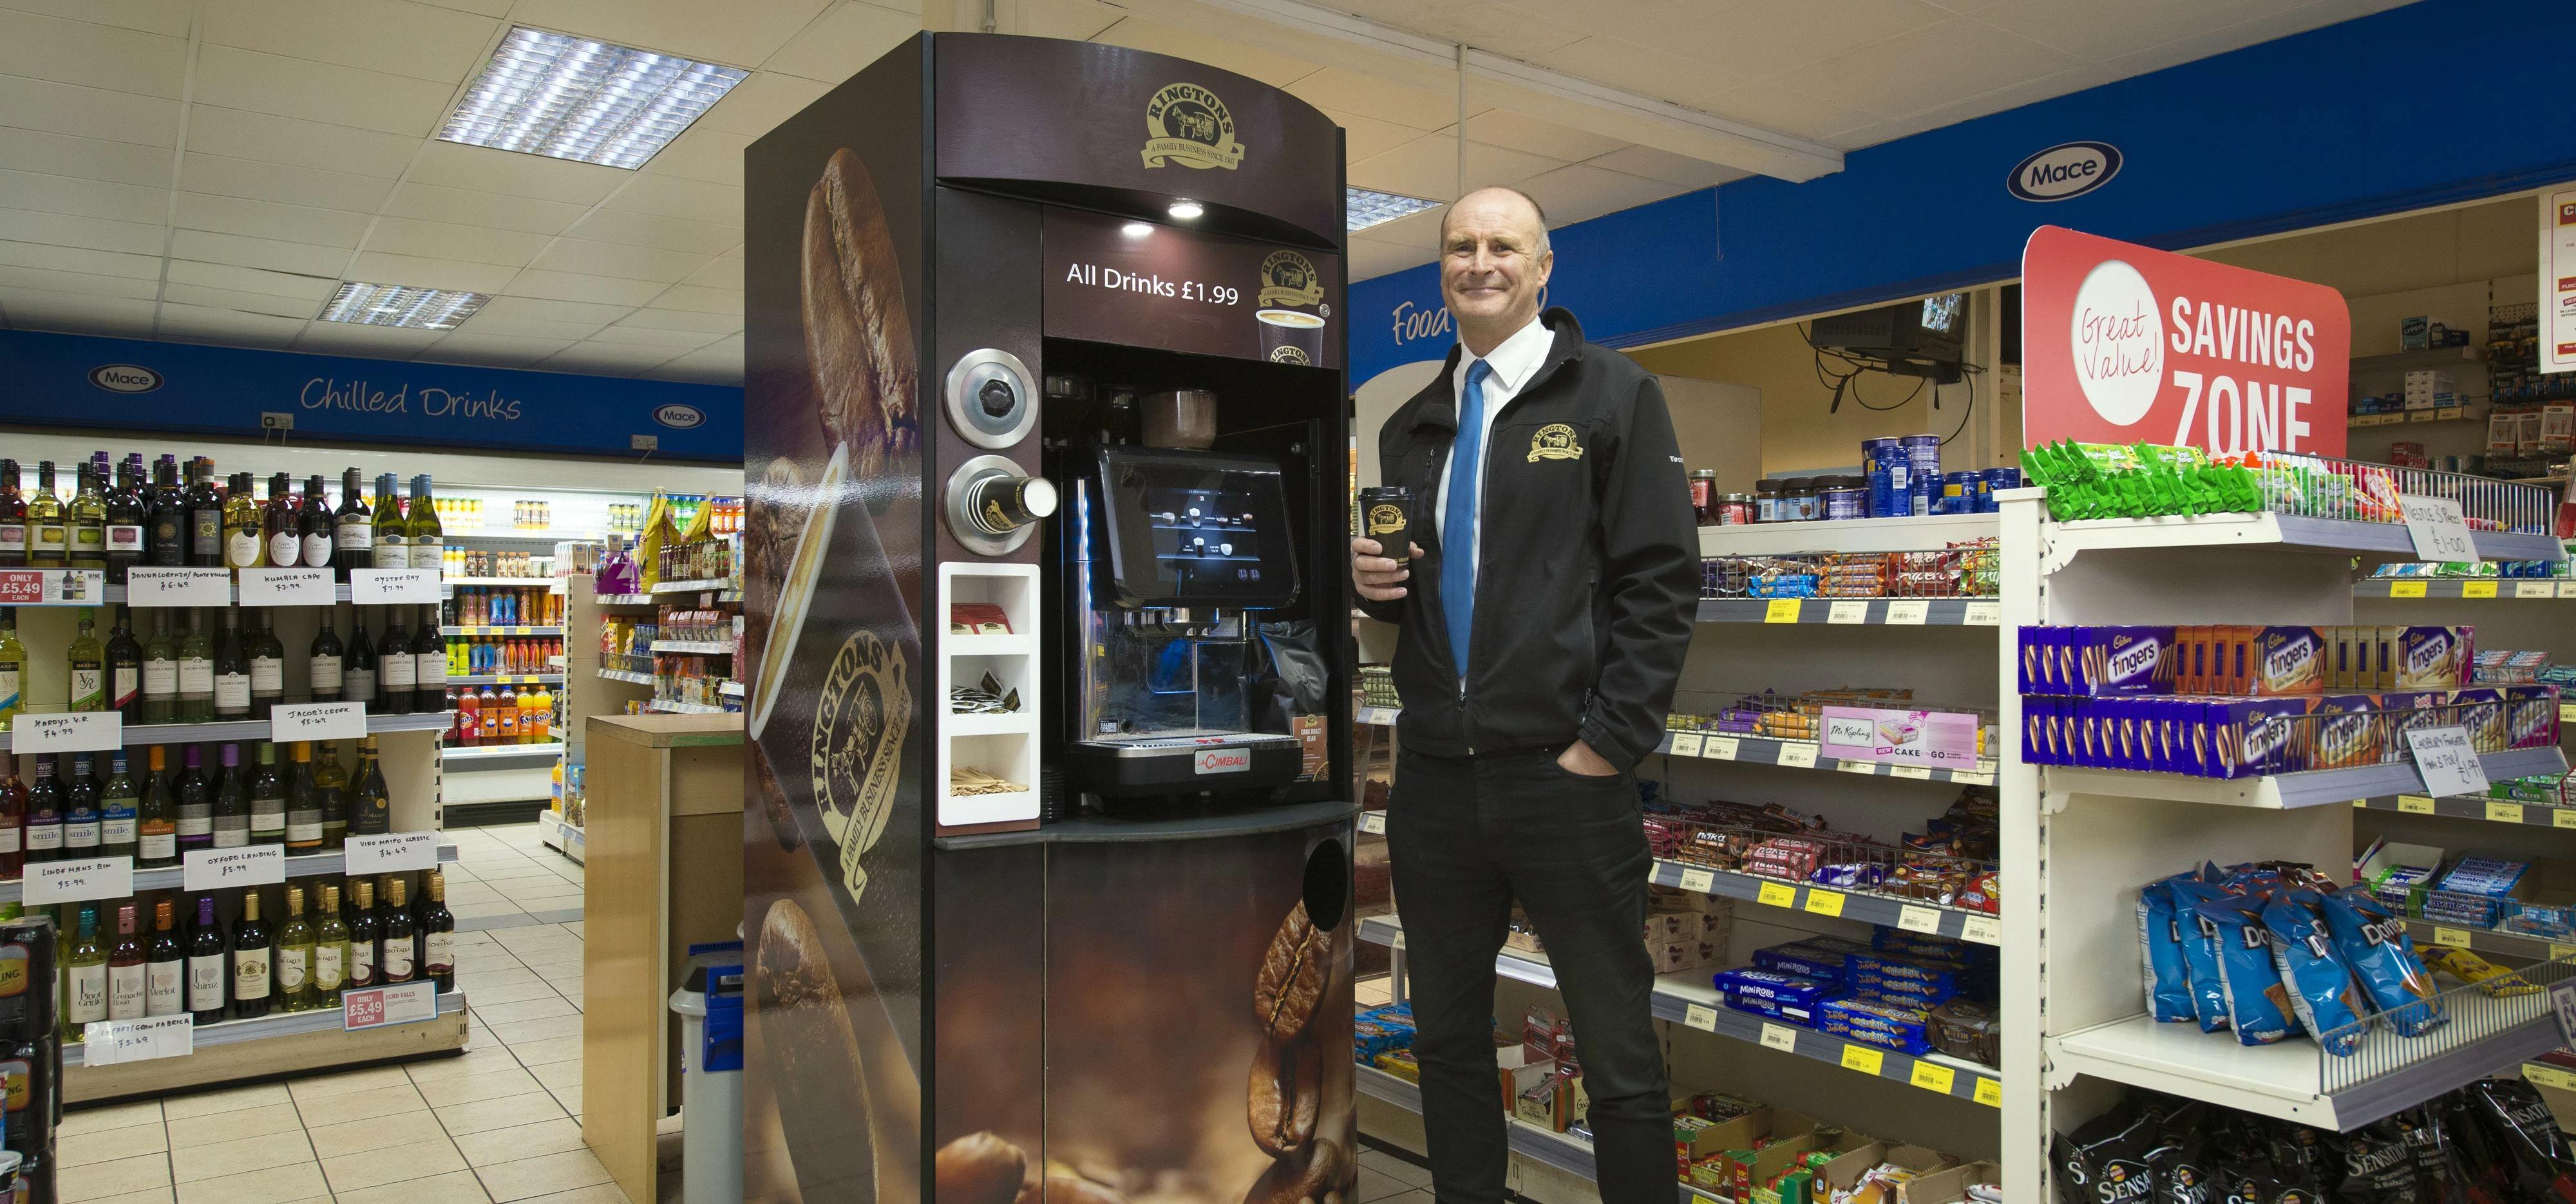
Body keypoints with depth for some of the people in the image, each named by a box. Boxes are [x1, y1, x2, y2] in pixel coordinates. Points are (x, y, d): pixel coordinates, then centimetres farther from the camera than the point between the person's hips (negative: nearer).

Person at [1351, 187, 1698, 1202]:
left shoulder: (1611, 396, 1)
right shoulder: (1411, 428, 17)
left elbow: (1661, 580, -7)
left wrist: (1607, 743, -14)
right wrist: (1373, 581, 0)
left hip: (1563, 773, -5)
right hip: (1434, 777, 5)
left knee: (1619, 1056, 3)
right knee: (1447, 1040, 15)